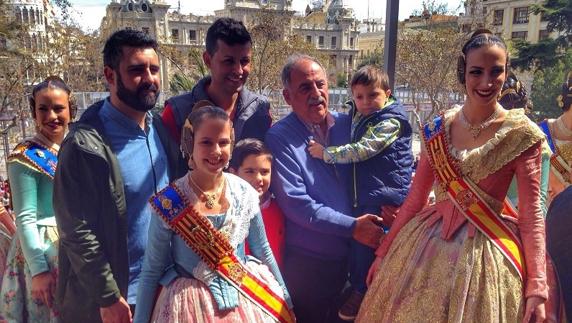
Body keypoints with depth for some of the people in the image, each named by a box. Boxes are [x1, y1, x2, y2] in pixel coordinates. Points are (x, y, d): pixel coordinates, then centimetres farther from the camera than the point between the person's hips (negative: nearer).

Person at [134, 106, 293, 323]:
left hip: (246, 299, 3)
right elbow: (152, 272, -8)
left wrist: (285, 299, 11)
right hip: (190, 304, -3)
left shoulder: (245, 193, -8)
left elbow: (263, 253, 4)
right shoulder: (168, 203, -17)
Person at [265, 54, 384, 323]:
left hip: (353, 255, 5)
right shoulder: (279, 138, -13)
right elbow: (295, 204, -19)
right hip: (307, 262, -4)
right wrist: (352, 227, -19)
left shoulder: (346, 124, 2)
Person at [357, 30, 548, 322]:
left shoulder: (522, 134, -8)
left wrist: (536, 287, -11)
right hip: (427, 245, 3)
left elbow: (531, 215, -6)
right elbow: (415, 199, 5)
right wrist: (384, 252, 7)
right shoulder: (438, 129, 0)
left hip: (485, 252, -3)